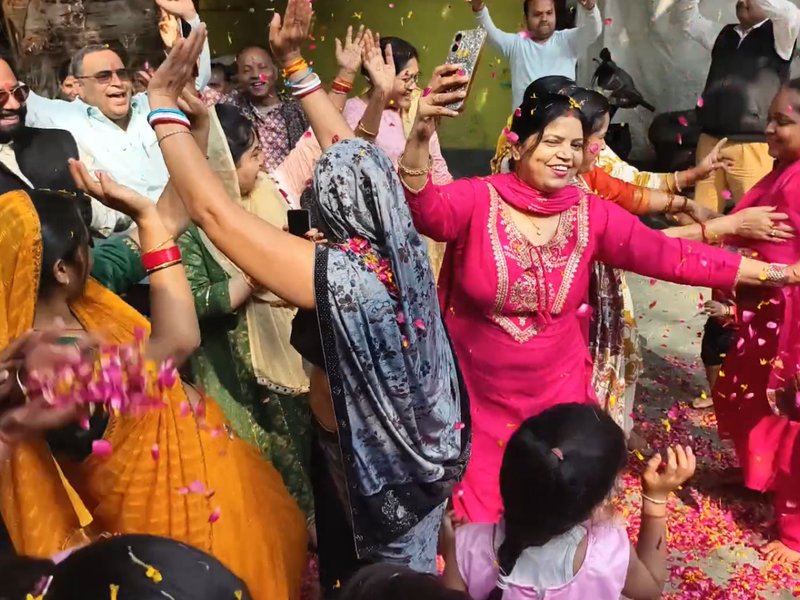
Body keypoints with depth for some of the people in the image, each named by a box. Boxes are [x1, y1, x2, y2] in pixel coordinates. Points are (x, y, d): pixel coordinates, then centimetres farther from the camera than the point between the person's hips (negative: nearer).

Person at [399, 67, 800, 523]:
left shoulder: (592, 214, -4)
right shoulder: (477, 200, -14)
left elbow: (670, 255, -2)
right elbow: (425, 212, -33)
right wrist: (422, 136, -51)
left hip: (559, 390, 3)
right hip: (480, 394, -3)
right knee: (480, 509, 14)